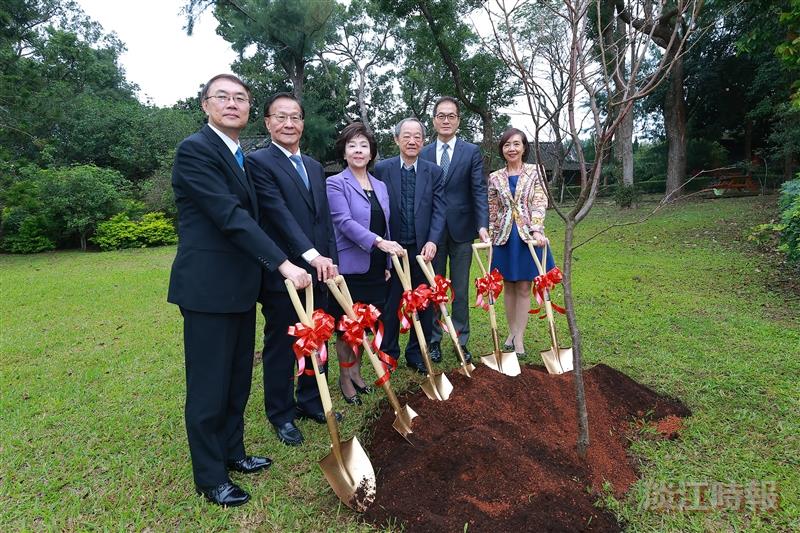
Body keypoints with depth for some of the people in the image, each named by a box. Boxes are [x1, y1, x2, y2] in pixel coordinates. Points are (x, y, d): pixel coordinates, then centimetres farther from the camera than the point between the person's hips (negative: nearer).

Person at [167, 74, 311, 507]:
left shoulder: (242, 155, 15)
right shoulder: (195, 150, -13)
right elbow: (230, 216, -23)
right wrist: (283, 264, -27)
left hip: (240, 286, 9)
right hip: (207, 288, -8)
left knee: (238, 379, 17)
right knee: (209, 386, 4)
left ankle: (232, 452, 35)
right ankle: (209, 477, 21)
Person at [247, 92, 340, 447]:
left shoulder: (314, 167, 15)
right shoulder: (259, 162, -7)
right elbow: (279, 213, -20)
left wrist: (331, 261, 10)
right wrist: (311, 254, -27)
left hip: (318, 271, 7)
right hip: (282, 274, -7)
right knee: (281, 346, 8)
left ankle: (311, 402, 34)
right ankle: (281, 414, 25)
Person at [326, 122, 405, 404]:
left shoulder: (380, 186, 12)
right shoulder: (335, 184, -6)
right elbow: (344, 222, -19)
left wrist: (387, 263, 14)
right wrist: (378, 242, -29)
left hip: (376, 268, 6)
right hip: (350, 267, -5)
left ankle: (355, 371, 32)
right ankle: (345, 377, 24)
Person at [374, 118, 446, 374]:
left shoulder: (433, 171, 4)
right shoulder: (382, 169, -1)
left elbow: (438, 210, -1)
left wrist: (432, 241, -14)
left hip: (422, 248, 2)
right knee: (390, 304, 10)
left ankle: (416, 355, 26)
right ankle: (388, 353, 26)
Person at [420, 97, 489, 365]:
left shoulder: (472, 152, 2)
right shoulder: (423, 154, 5)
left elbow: (479, 191, -5)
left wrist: (483, 225, -18)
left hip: (461, 230, -1)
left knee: (461, 289, 9)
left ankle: (461, 340, 22)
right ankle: (434, 340, 23)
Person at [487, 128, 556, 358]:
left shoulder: (535, 171, 1)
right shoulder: (495, 177, 6)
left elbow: (539, 203, -7)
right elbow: (492, 212, 10)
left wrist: (537, 231, -20)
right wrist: (490, 238, 7)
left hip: (528, 235, -2)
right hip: (504, 237, 2)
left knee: (524, 287, 2)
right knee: (509, 286, 9)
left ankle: (519, 337, 10)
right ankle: (512, 332, 22)